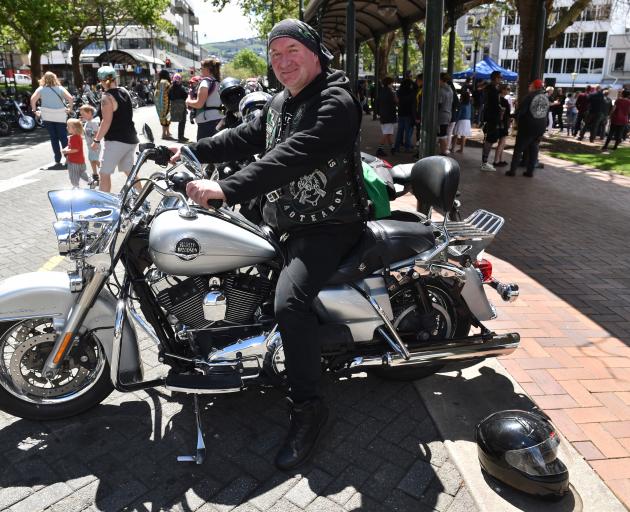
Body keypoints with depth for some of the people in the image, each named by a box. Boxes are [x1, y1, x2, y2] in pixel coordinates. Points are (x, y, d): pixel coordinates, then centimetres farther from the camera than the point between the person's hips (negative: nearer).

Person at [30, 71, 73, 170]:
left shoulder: (41, 89, 2)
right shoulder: (60, 88, 2)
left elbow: (33, 99, -10)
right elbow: (70, 98, -11)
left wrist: (34, 110, 1)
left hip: (47, 116, 0)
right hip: (60, 116, 0)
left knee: (54, 138, 6)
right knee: (63, 137, 6)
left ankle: (58, 161, 5)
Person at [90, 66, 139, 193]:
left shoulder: (107, 97, -13)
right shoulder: (124, 92, 8)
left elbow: (106, 121, -19)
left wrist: (96, 140, -14)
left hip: (115, 140, -8)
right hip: (131, 139, 8)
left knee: (104, 173, -1)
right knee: (130, 171, 17)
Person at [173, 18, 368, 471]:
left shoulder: (336, 101, -17)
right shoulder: (281, 102, 15)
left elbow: (291, 158, -31)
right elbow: (246, 137, 18)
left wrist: (226, 189, -38)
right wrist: (193, 151, 6)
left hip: (328, 225, -10)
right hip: (283, 220, 10)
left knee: (290, 300, -30)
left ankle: (308, 408, -15)